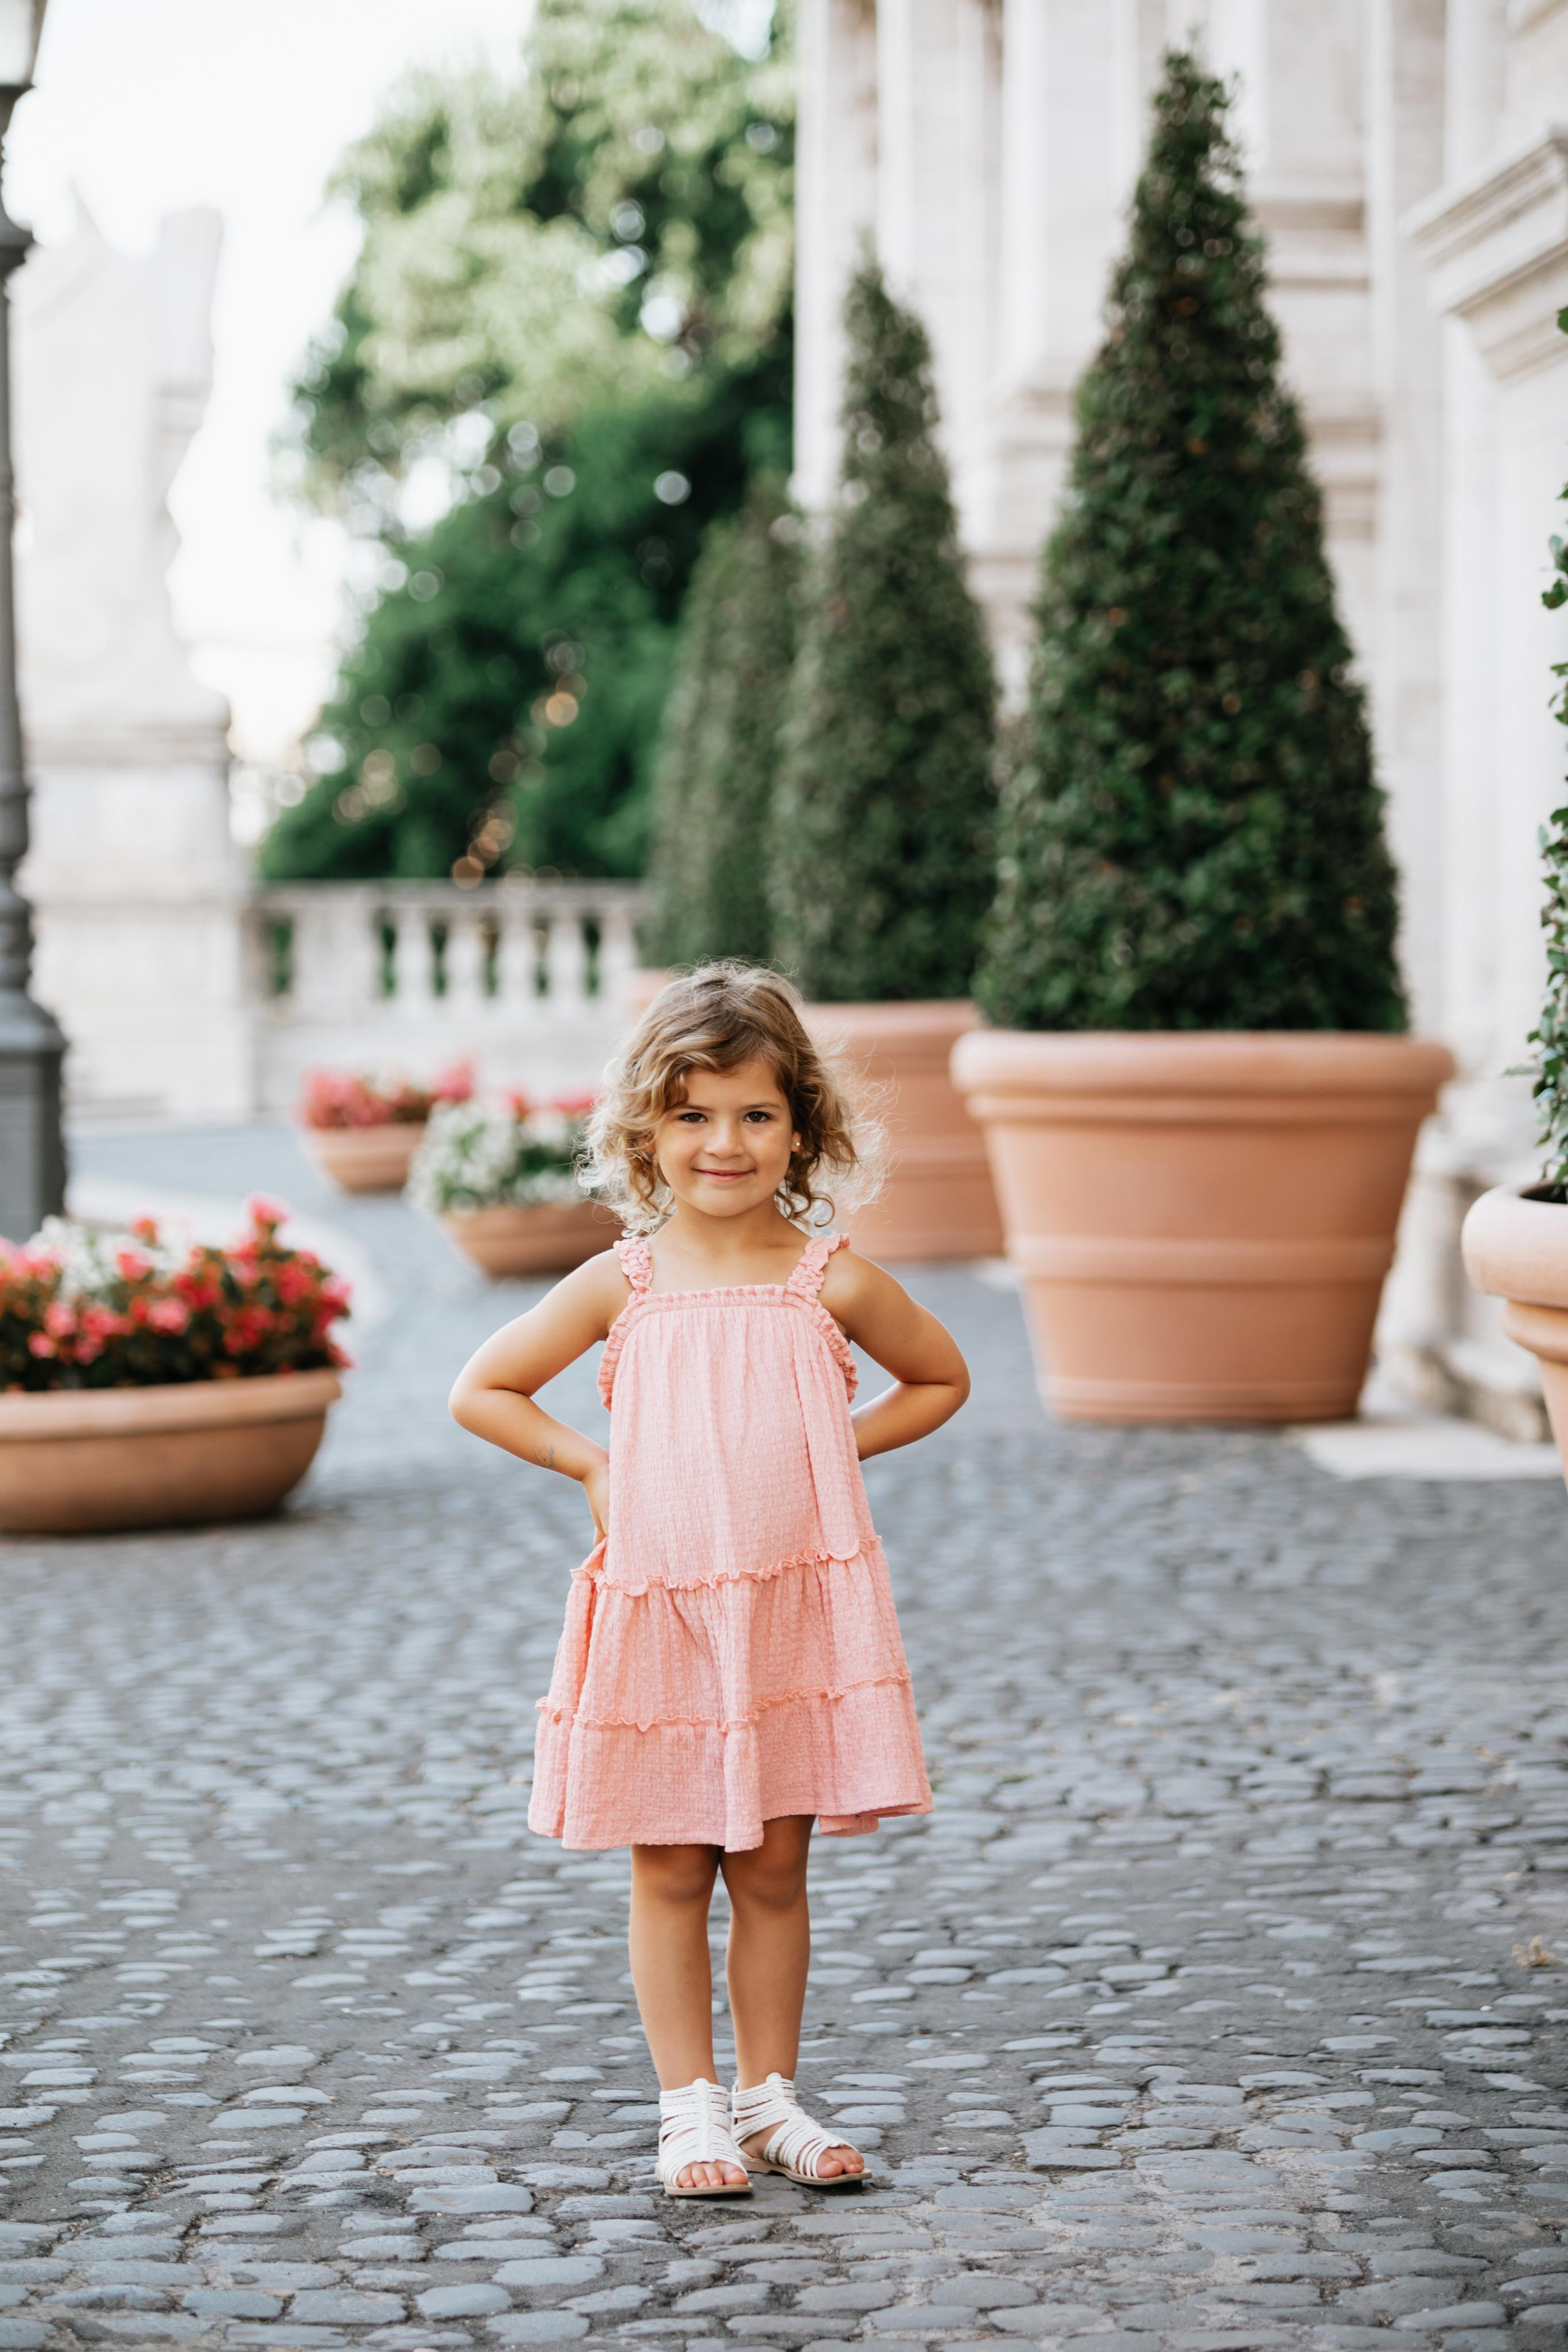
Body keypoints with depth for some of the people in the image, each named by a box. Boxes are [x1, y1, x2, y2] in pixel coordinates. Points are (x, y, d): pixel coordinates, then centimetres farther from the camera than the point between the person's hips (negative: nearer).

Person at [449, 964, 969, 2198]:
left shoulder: (832, 1281, -2)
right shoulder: (621, 1285, -2)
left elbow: (942, 1380, 14)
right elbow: (482, 1390, 8)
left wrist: (838, 1445, 2)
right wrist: (591, 1463, -1)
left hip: (796, 1611, 0)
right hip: (656, 1612, 0)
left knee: (774, 1866, 8)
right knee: (671, 1869, 5)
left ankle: (768, 2093, 21)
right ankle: (689, 2107, 15)